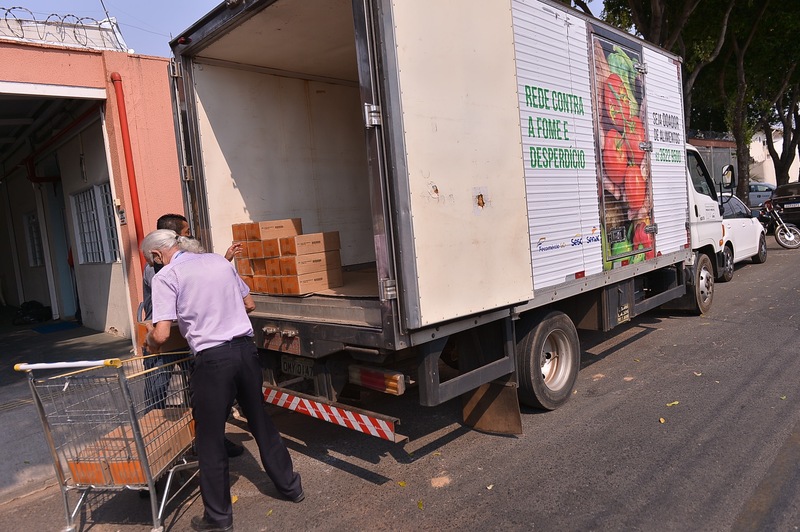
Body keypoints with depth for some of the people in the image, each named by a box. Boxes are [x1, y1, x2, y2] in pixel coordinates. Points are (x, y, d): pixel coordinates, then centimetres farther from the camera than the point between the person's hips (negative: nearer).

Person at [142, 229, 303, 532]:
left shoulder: (165, 277, -4)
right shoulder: (219, 261, 11)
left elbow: (161, 335, -11)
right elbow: (249, 305, 17)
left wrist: (149, 340, 11)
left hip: (212, 359, -5)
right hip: (245, 348, 6)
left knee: (210, 441, 10)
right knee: (260, 421, 20)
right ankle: (290, 486, 34)